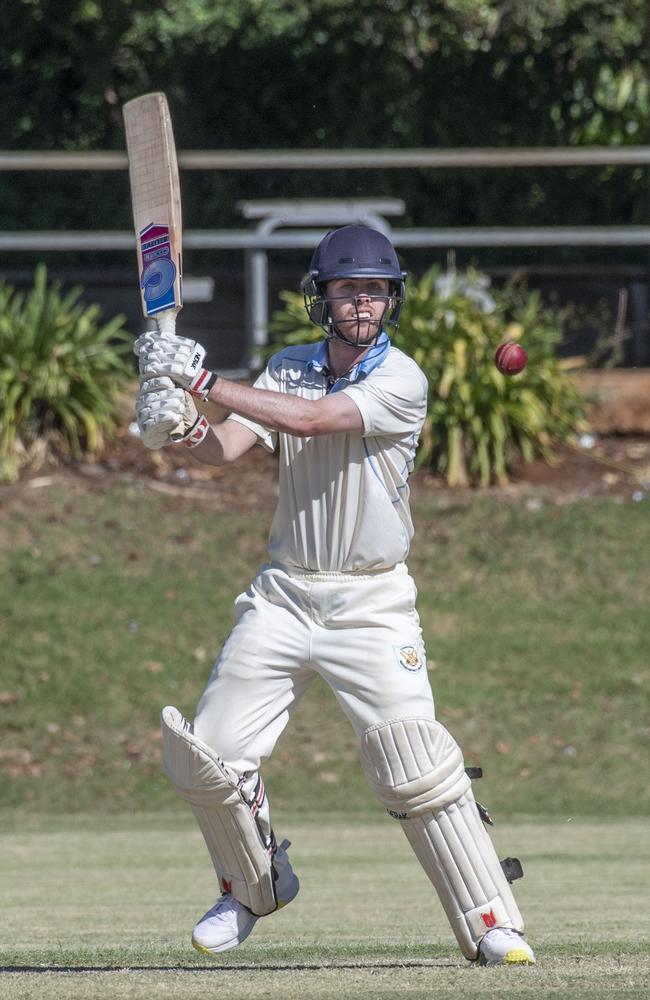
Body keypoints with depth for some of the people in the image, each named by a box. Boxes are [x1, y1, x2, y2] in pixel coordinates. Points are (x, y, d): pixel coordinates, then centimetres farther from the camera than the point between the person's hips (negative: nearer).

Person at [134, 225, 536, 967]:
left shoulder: (401, 381, -11)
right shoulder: (288, 370, 6)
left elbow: (311, 420, -24)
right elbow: (228, 447, -5)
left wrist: (203, 382, -26)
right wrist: (181, 428, -27)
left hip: (370, 603, -5)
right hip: (284, 594, 5)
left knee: (416, 766, -17)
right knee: (204, 756, 1)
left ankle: (491, 925, -9)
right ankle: (255, 887, 26)